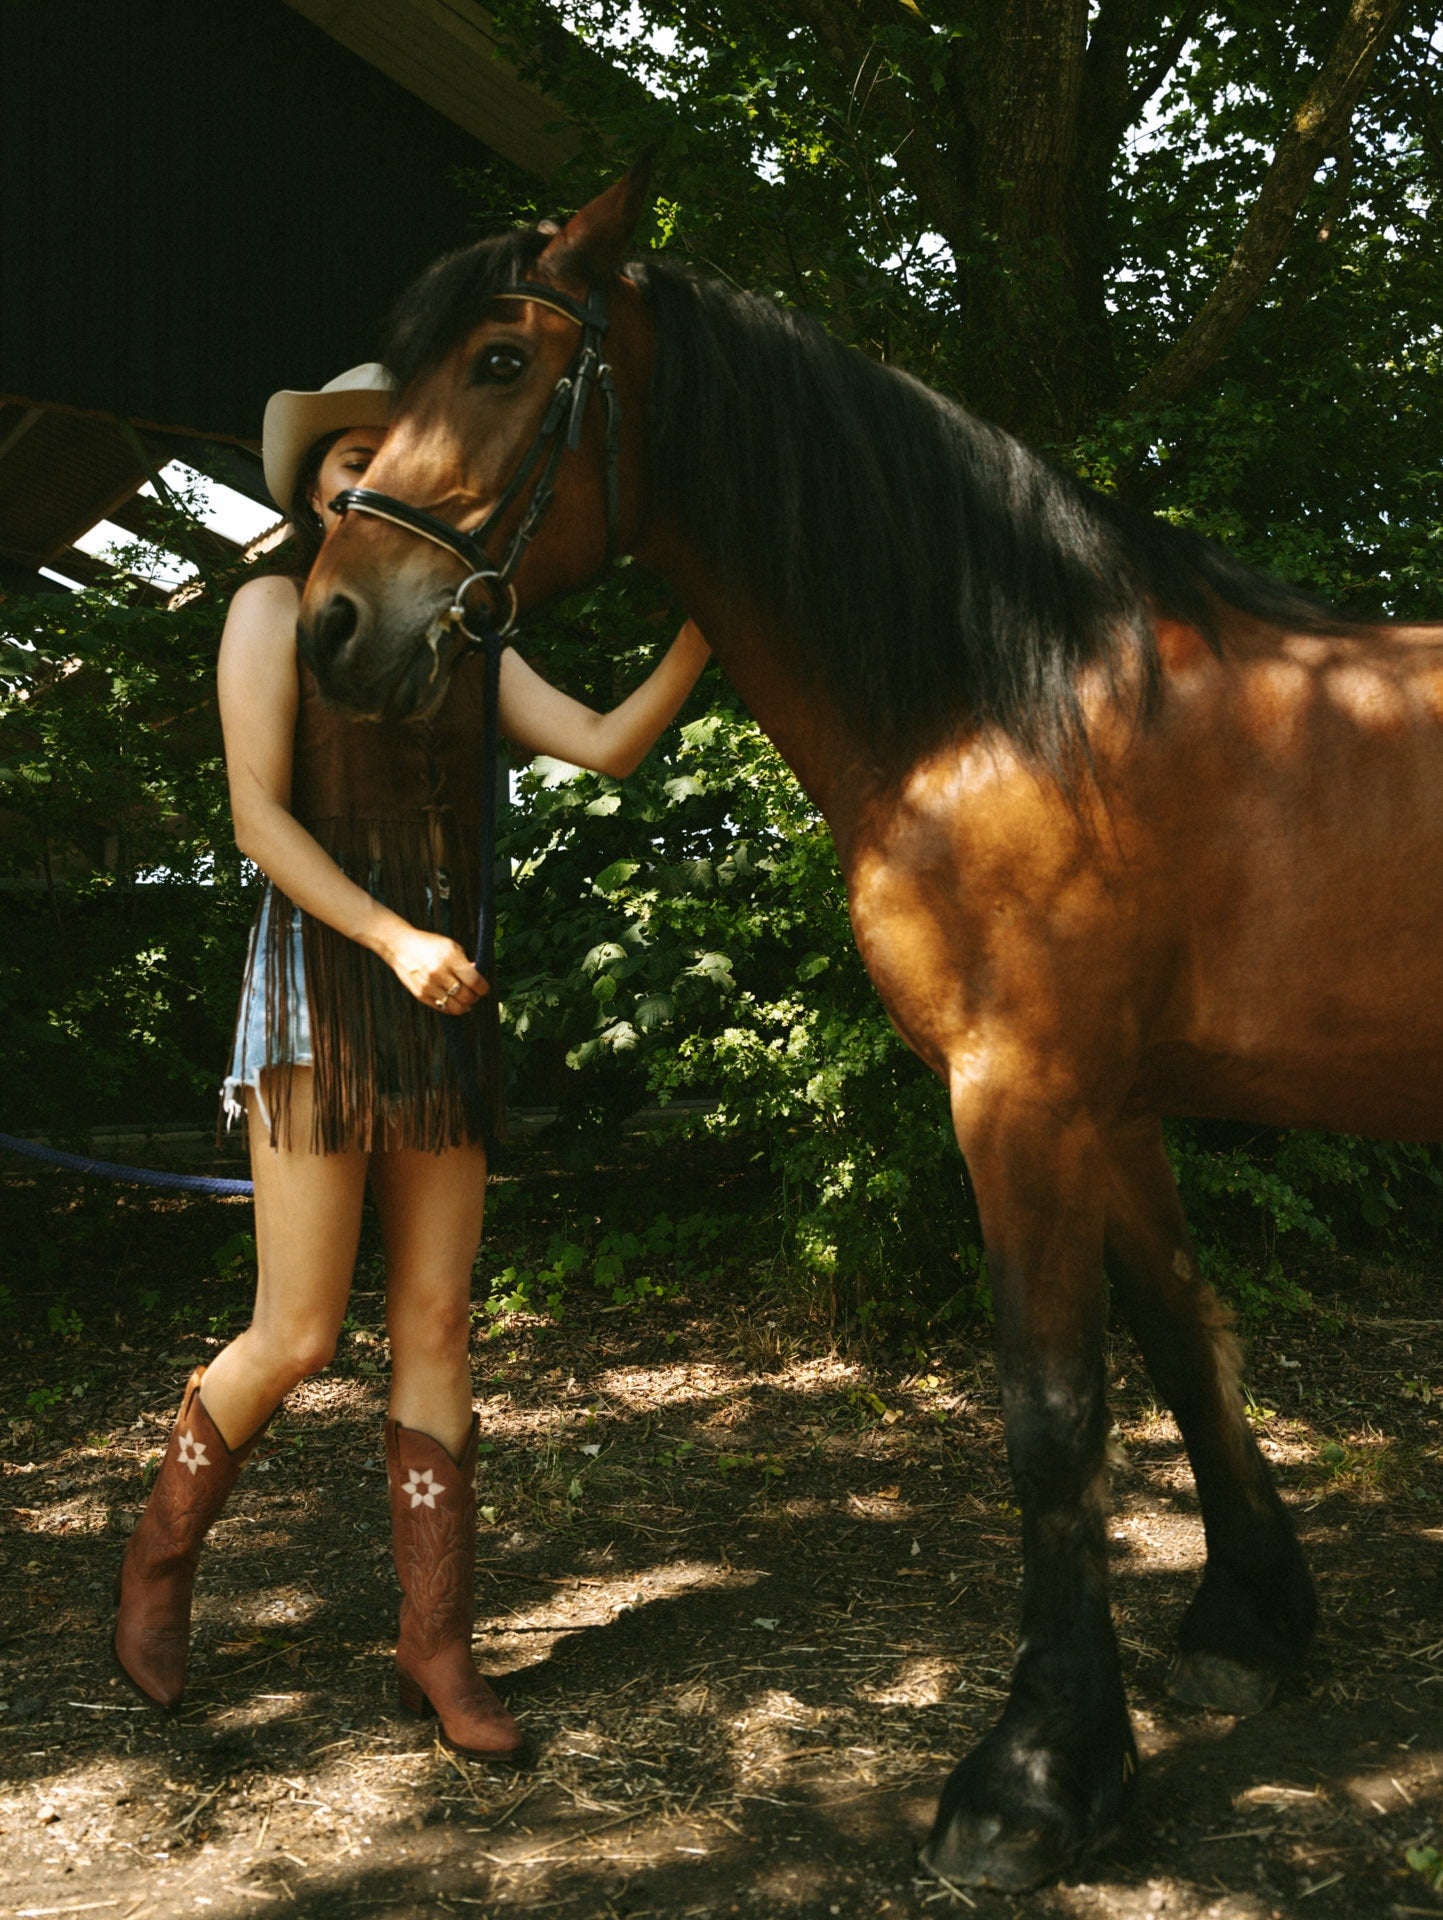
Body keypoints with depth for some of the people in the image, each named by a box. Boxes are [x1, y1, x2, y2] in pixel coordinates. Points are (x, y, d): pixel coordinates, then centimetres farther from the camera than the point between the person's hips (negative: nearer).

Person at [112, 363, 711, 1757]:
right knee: (298, 1337, -5)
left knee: (436, 1325, 3)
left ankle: (435, 1648, 10)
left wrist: (702, 633, -10)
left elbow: (603, 747, 4)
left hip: (444, 1001, 5)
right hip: (320, 980, -5)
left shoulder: (466, 645, 15)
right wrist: (396, 940, -19)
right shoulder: (276, 610, 2)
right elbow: (258, 817, -8)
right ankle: (158, 1562, 21)